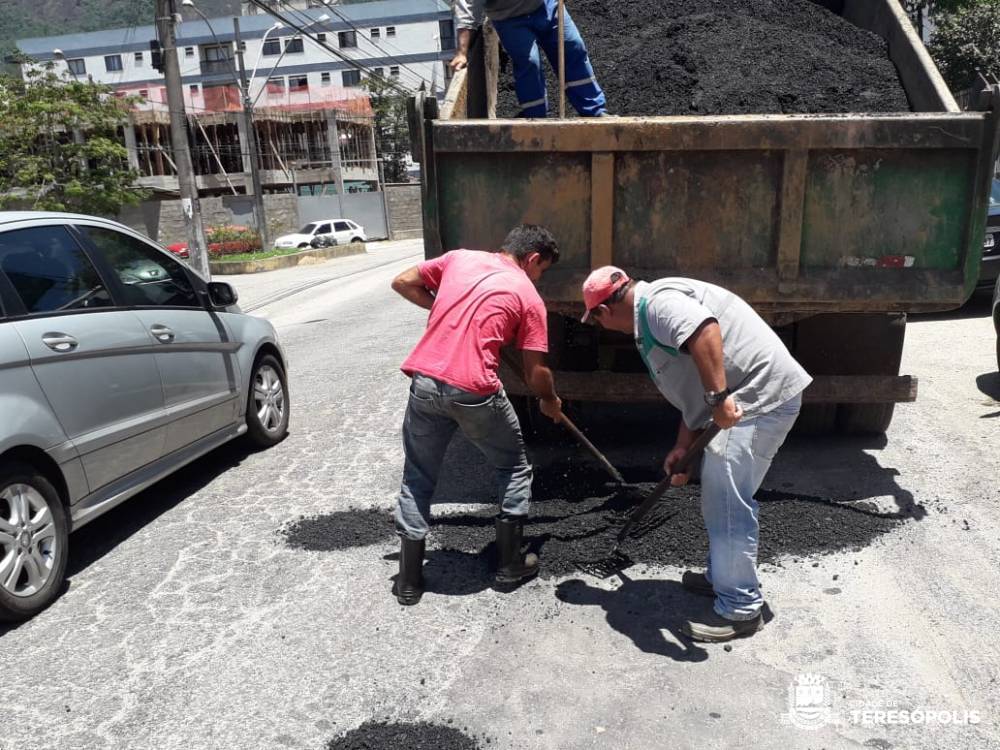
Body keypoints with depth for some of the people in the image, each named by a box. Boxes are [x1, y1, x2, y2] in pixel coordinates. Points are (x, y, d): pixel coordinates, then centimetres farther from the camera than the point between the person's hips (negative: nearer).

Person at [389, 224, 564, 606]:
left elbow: (402, 283, 17)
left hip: (424, 382, 4)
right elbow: (535, 372, 4)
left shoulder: (459, 257, 13)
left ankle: (409, 580, 24)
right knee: (514, 468, 20)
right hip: (474, 392, -3)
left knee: (418, 477, 18)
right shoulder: (529, 297, 4)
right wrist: (550, 402, 24)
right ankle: (510, 566, 27)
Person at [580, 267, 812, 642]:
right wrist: (683, 446, 19)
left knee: (728, 504, -5)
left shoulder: (657, 301, -12)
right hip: (751, 399, 11)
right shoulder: (652, 319, 20)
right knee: (719, 497, 20)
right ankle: (722, 576, 36)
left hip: (760, 397, -11)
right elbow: (692, 391, 22)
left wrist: (718, 398, -32)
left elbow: (705, 330, -33)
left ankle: (740, 609, 7)